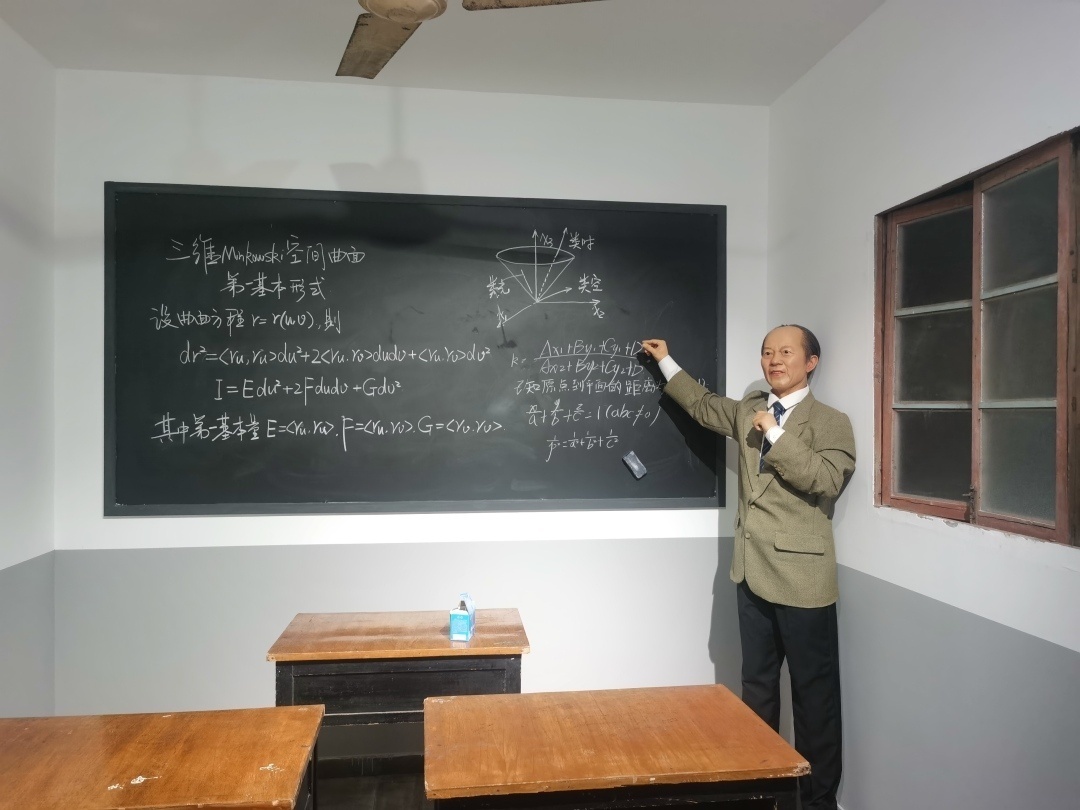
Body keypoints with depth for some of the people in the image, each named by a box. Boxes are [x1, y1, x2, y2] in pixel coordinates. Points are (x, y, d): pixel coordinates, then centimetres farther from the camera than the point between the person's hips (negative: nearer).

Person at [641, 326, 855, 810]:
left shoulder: (831, 422, -6)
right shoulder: (747, 411, 12)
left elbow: (827, 480, -22)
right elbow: (702, 406, 29)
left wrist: (776, 434, -19)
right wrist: (666, 362, 29)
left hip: (801, 576, -6)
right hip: (753, 571, 7)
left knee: (815, 693, 5)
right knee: (756, 686, 17)